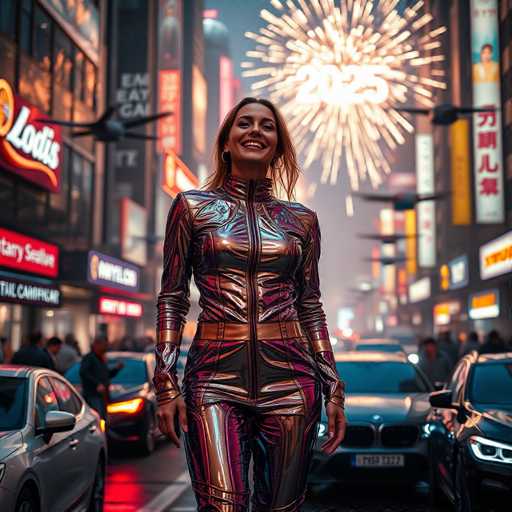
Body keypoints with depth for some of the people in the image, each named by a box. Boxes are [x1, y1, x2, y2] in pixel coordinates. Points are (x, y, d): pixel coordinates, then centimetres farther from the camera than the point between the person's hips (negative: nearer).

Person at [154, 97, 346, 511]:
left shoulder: (301, 220, 12)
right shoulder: (193, 206, 7)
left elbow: (310, 307, 14)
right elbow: (172, 298, 5)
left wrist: (334, 389, 9)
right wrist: (166, 384, -3)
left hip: (289, 378, 2)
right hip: (217, 377, -2)